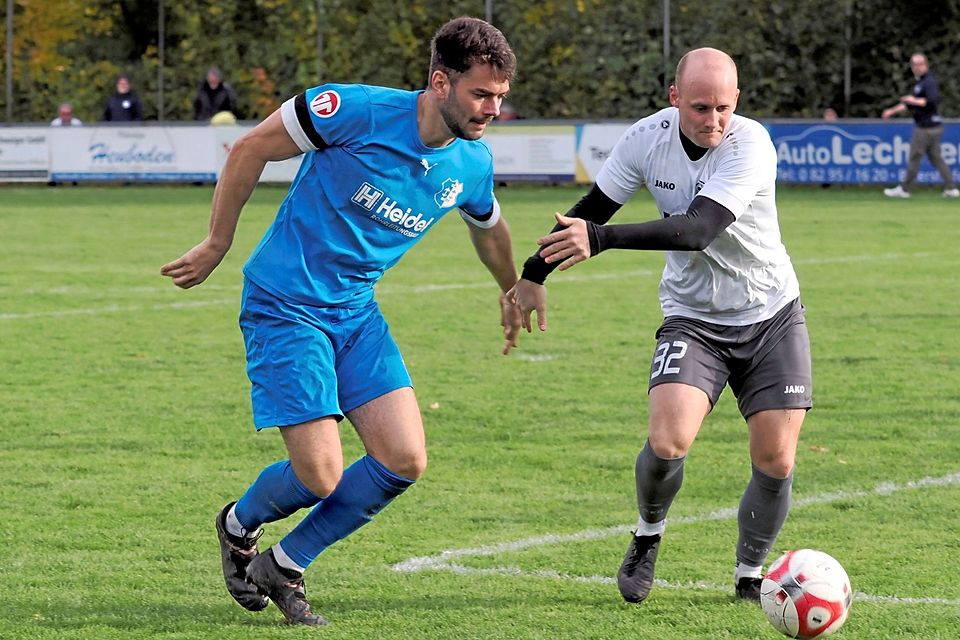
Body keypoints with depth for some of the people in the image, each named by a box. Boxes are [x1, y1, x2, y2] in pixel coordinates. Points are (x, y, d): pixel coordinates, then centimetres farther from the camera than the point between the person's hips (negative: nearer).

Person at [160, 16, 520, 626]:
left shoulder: (473, 163, -3)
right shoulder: (359, 111, -22)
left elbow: (489, 228, 22)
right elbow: (250, 150, -10)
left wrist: (513, 292, 39)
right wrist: (217, 245, -3)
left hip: (357, 310, 6)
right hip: (286, 306, -6)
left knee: (405, 460, -8)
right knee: (320, 477, -13)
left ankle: (285, 566, 13)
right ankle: (239, 526, 23)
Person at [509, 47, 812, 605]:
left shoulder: (751, 144, -24)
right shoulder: (648, 138, -12)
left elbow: (700, 228, -37)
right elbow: (593, 208, 4)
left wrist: (602, 238, -47)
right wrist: (533, 273, 11)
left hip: (772, 316, -1)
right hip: (694, 318, 1)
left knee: (776, 461, -7)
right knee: (668, 441, -20)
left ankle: (750, 576, 18)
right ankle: (648, 538, 10)